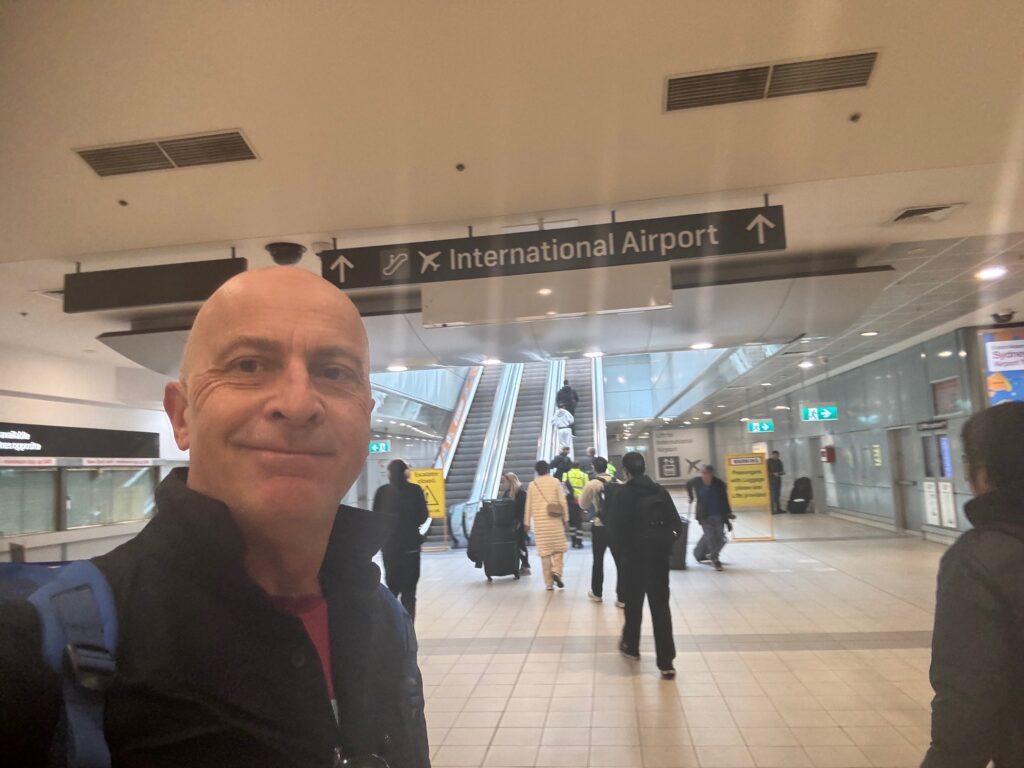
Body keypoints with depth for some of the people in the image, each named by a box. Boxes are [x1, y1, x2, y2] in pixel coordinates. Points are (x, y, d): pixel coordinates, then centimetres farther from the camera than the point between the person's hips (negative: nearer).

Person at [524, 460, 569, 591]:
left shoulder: (532, 485, 4)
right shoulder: (555, 482, 0)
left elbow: (529, 505, 7)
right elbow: (563, 502, -3)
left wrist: (527, 523, 14)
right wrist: (565, 518, 5)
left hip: (539, 522, 1)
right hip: (555, 521, -1)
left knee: (544, 552, 3)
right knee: (558, 548, 10)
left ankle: (549, 583, 4)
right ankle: (556, 571, -13)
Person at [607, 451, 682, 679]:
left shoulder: (623, 493, -7)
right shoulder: (660, 491, 3)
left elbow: (617, 527, -12)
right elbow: (676, 524, 1)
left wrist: (622, 551, -1)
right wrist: (664, 543, 8)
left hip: (634, 554, -2)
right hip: (658, 553, 2)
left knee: (633, 601, 18)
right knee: (660, 604, 5)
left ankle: (631, 646, 37)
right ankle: (666, 662, 0)